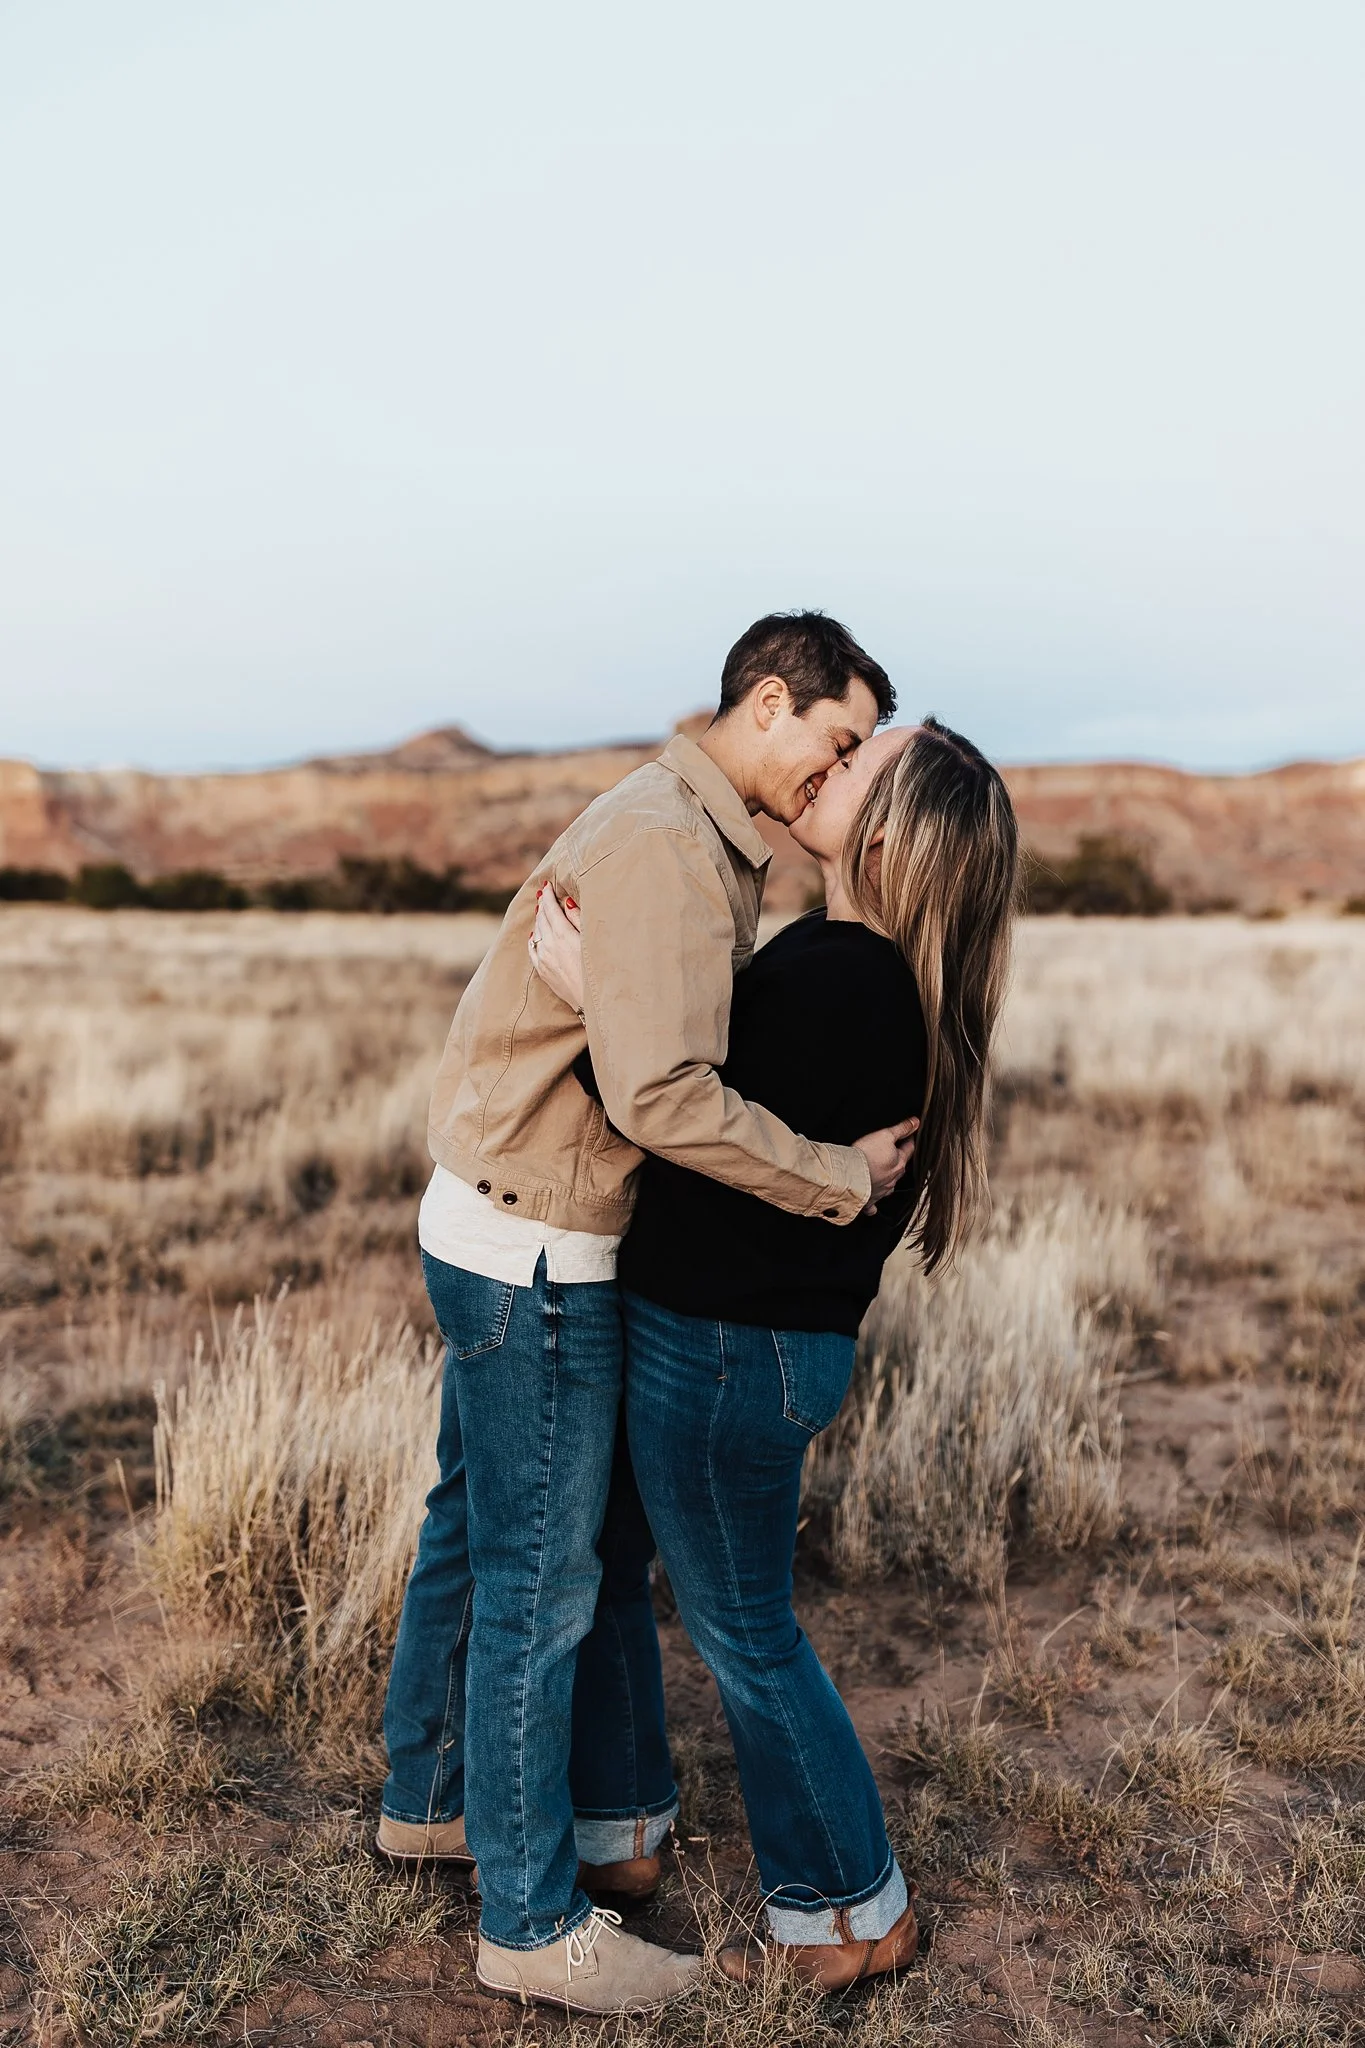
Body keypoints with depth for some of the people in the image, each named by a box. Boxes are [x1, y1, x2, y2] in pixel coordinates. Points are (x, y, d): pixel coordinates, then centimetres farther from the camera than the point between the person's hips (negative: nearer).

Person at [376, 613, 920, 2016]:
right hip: (534, 1254, -10)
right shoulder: (665, 845, -21)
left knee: (471, 1529, 22)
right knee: (540, 1573, 2)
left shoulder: (701, 843, 12)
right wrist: (843, 1180, -21)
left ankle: (430, 1797, 42)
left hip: (492, 1230, 10)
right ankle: (534, 1921, 20)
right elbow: (664, 1096, -31)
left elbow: (671, 1053, 11)